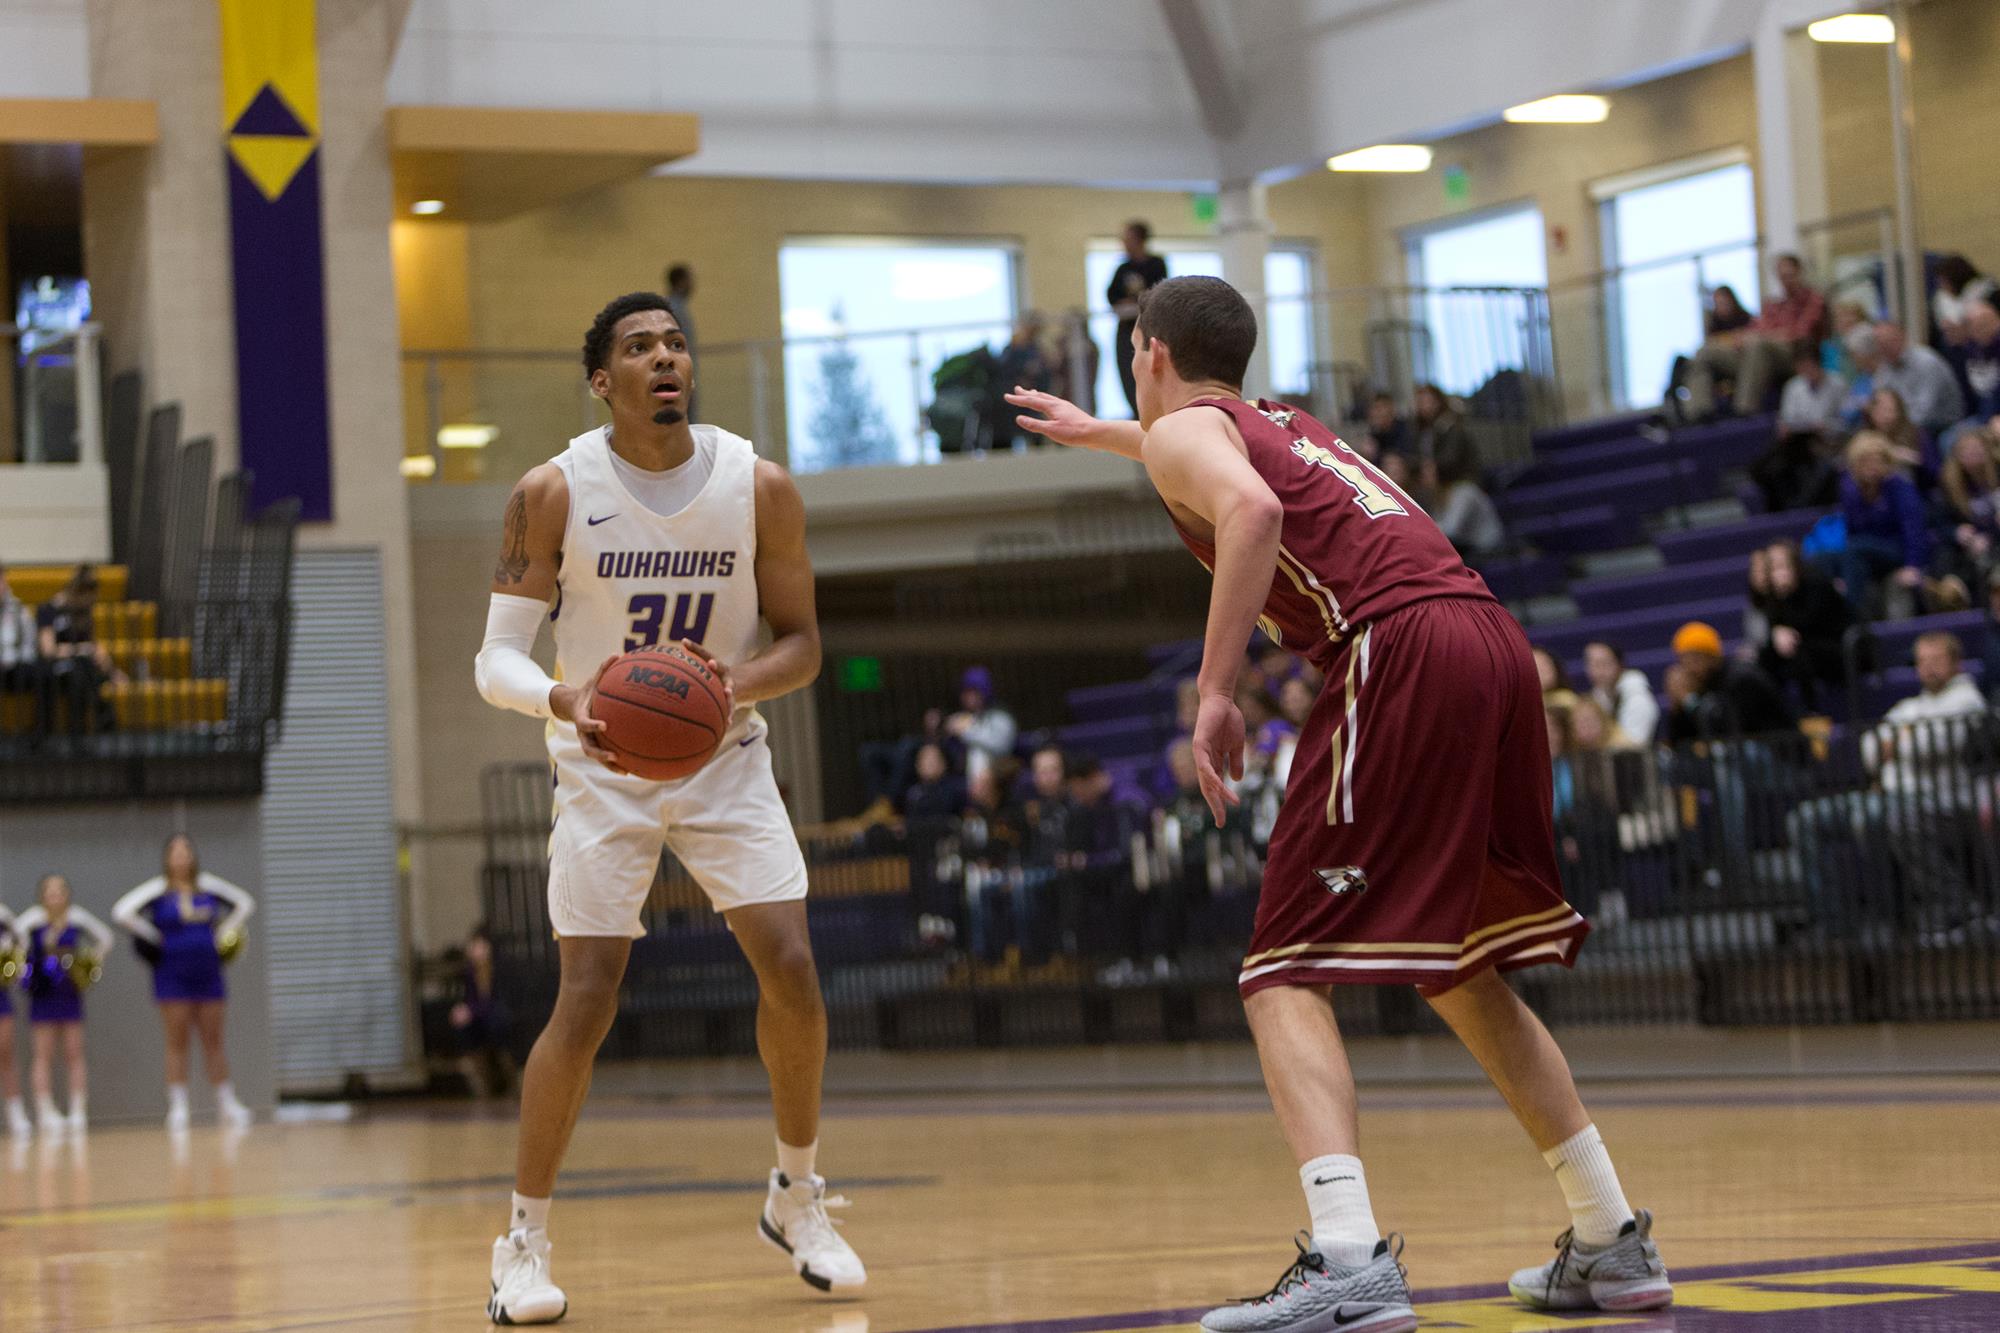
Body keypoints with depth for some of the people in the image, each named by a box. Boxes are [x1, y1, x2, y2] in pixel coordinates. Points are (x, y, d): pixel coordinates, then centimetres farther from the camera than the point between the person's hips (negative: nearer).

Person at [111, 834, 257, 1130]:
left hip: (207, 972, 3)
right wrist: (155, 938, -8)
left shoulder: (208, 886, 6)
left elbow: (245, 903, 18)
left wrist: (223, 934, 8)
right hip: (173, 976, -3)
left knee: (213, 1041, 6)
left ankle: (227, 1104, 9)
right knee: (177, 1043, -2)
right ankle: (178, 1107, -1)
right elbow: (122, 911, -13)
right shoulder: (158, 890, -4)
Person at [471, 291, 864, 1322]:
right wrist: (566, 701, -35)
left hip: (723, 759, 2)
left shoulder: (759, 488, -9)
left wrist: (742, 684, -22)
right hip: (604, 769, -2)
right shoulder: (554, 494, -14)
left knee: (791, 969, -10)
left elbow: (801, 641, 0)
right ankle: (523, 1240, 4)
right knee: (586, 1003, -11)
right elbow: (496, 660, -13)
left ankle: (797, 1197, 12)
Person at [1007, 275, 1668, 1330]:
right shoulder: (1283, 422, 32)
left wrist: (1214, 688, -15)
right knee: (1463, 976, 21)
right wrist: (1095, 433, 75)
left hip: (1397, 650, -8)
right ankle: (1613, 1242, 23)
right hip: (1495, 642, 8)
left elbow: (1252, 507, -16)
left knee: (1284, 977, -8)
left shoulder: (1183, 428, 9)